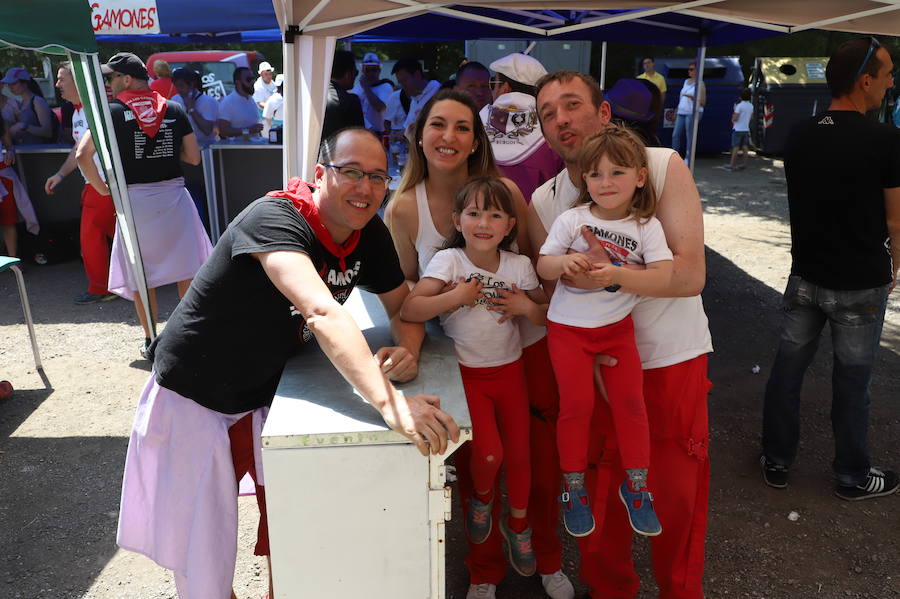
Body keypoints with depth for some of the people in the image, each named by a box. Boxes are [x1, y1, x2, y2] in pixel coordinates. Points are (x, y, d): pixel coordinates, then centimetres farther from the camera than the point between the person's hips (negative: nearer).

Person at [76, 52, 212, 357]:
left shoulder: (113, 111, -4)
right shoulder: (174, 109, 3)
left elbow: (82, 155, -12)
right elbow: (194, 157, 4)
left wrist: (102, 188, 1)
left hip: (134, 200, -2)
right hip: (174, 195, 2)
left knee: (141, 274, 10)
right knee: (186, 269, 10)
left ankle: (151, 341, 17)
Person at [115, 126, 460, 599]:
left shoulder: (370, 235, -7)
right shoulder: (275, 218, -32)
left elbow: (403, 306, 1)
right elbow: (322, 313, -47)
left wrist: (408, 350, -22)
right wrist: (390, 403, -55)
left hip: (266, 395, 6)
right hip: (195, 398, -6)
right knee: (204, 543, 10)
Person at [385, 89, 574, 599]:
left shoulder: (503, 189, -13)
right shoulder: (404, 209, -12)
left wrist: (529, 299, -22)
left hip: (527, 347, 0)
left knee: (543, 461, 12)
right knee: (474, 468, 13)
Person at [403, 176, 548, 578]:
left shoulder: (519, 265, -4)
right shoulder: (448, 260, -13)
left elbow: (548, 314, 6)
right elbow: (409, 311, -21)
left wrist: (529, 308, -15)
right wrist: (457, 296, -25)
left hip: (509, 371, 3)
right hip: (466, 374, -3)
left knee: (519, 451, 10)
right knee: (488, 453, -14)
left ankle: (518, 523, 38)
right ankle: (481, 496, 24)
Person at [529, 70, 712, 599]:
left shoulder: (663, 166, -10)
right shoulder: (543, 204, -1)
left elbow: (691, 275, -18)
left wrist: (603, 275, -31)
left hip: (674, 362, -2)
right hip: (597, 364, 2)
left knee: (678, 495, 9)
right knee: (601, 492, 13)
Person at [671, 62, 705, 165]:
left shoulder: (700, 84, -3)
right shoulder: (686, 81, 18)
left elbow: (703, 102, -7)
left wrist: (692, 97, -21)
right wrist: (677, 110, 21)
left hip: (693, 113, -7)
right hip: (682, 112, 7)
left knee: (690, 137, -6)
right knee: (676, 134, 2)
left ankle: (688, 159, -2)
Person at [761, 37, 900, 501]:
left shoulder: (798, 136, -2)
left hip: (806, 277, 4)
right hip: (860, 286, -4)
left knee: (787, 370, 13)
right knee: (851, 383, 10)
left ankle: (776, 462, 26)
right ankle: (853, 478, 28)